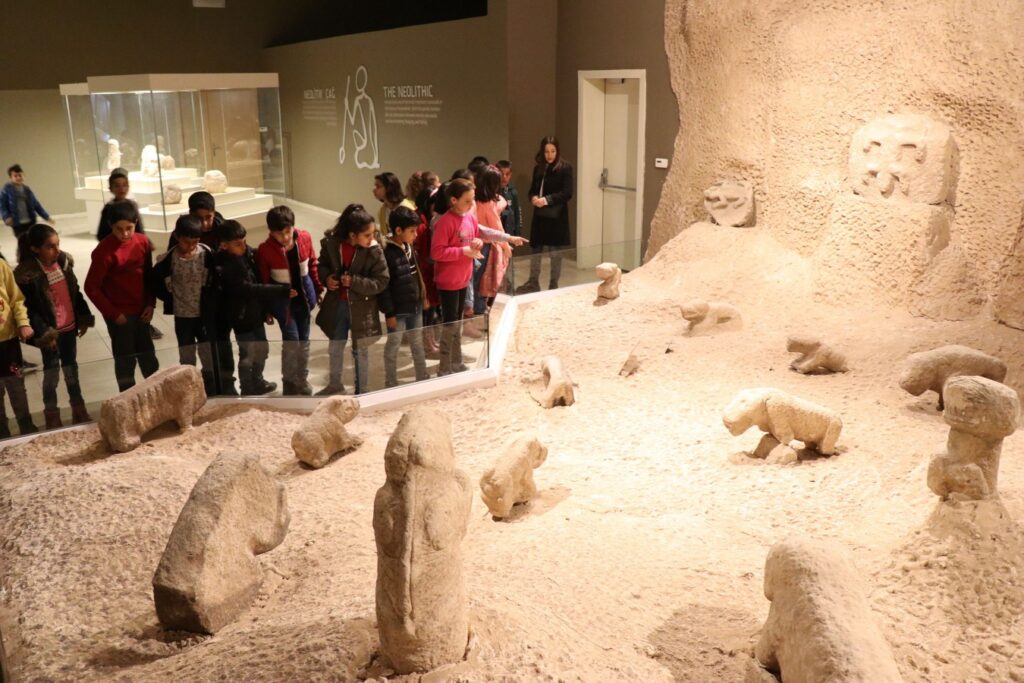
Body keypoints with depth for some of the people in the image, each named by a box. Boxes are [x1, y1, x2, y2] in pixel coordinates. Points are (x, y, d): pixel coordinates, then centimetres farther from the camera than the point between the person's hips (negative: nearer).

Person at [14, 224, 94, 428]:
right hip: (50, 331, -5)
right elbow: (29, 309, -17)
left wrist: (84, 318, 9)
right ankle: (52, 417, 21)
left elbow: (76, 292, 9)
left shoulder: (64, 261, -1)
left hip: (69, 326, 5)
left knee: (71, 368, 17)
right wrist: (43, 333, -19)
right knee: (52, 372, 6)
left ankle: (79, 411, 30)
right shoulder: (27, 274, -19)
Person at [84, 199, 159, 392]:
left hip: (140, 311, 5)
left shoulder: (143, 242, -2)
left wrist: (150, 303, 2)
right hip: (119, 314, -5)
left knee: (148, 355, 18)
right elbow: (91, 288, -14)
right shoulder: (104, 251, -18)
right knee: (126, 359, 6)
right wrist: (113, 313, -12)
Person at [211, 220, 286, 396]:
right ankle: (247, 391, 21)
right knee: (248, 355, 3)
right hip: (241, 316, -7)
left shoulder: (250, 253, -4)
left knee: (262, 349, 20)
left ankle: (257, 382, 41)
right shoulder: (224, 267, -24)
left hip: (256, 312, 7)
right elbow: (248, 289, -30)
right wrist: (281, 290, -33)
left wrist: (267, 309, 11)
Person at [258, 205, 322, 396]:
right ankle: (289, 383, 13)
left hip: (304, 292, 4)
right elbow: (264, 281, -11)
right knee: (291, 340, -6)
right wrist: (267, 309, -8)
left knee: (304, 339, 14)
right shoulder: (265, 249, -21)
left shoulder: (304, 237, -13)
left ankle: (302, 380, 30)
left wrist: (318, 288, 10)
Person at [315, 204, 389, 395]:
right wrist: (326, 278, -16)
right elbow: (322, 265, 5)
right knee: (335, 347, 21)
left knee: (360, 351, 12)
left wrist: (354, 282, -26)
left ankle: (362, 391, 30)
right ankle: (335, 385, 43)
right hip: (337, 304, 3)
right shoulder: (331, 243, -14)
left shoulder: (374, 250, -21)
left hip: (361, 307, -3)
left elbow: (381, 281, -17)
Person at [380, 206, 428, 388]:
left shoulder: (409, 248, 3)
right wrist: (389, 312, -17)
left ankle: (422, 378, 33)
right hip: (397, 310, -7)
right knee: (393, 347, 9)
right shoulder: (387, 253, -20)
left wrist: (422, 296, 16)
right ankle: (391, 383, 21)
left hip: (415, 306, 7)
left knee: (418, 344, 19)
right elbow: (383, 286, -19)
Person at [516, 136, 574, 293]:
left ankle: (554, 284, 17)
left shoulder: (565, 168, -7)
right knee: (535, 249, 9)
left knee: (555, 251, 5)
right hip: (539, 215, 5)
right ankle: (533, 282, 21)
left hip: (556, 216, -5)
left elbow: (567, 192, -13)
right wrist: (533, 198, -8)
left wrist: (547, 200, -21)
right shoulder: (538, 168, 9)